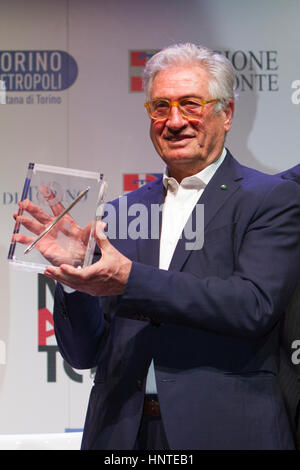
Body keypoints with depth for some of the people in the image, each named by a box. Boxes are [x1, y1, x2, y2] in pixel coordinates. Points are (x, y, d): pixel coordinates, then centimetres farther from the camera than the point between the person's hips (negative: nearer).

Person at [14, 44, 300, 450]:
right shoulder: (121, 212, 8)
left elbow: (255, 306, -18)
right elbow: (84, 354, 7)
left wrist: (130, 280, -21)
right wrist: (73, 272, -10)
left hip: (225, 431, -3)